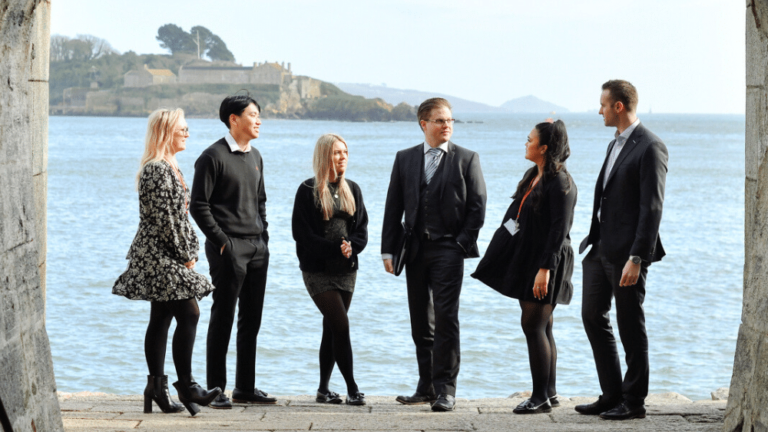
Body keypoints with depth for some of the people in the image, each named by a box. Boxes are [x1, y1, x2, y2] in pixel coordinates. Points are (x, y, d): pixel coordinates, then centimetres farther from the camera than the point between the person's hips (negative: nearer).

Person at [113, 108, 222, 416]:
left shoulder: (168, 167, 17)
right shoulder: (157, 170, -16)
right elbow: (164, 218, -19)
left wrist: (188, 252, 12)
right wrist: (186, 255, -13)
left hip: (159, 258, 11)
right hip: (161, 255, -11)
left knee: (161, 319, 10)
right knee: (188, 313, -13)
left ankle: (157, 389, 14)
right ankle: (185, 385, -9)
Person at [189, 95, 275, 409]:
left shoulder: (255, 157, 15)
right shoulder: (213, 157, -8)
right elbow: (198, 206, -10)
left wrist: (264, 236, 13)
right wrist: (221, 241, -13)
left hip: (257, 248, 7)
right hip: (229, 249, -7)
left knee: (251, 320, 10)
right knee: (223, 318, -3)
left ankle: (245, 387, 18)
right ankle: (216, 389, 3)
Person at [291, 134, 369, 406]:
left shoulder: (352, 190, 12)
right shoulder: (308, 190, -4)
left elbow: (362, 228, 8)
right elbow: (302, 233, -9)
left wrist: (351, 247, -13)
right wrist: (336, 249, -17)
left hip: (346, 270, 5)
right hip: (318, 270, -5)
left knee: (332, 329, 9)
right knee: (341, 325, -12)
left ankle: (323, 389, 16)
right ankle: (352, 389, -7)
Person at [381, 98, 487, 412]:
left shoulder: (467, 159, 3)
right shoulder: (405, 159, 11)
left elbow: (477, 206, 1)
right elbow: (393, 207, 10)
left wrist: (462, 244, -8)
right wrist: (388, 250, 4)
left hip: (448, 249, -4)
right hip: (415, 250, 4)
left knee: (445, 318, -10)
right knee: (420, 321, 8)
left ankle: (445, 390, -6)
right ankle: (426, 387, 17)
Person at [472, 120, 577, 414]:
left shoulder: (559, 182, -16)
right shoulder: (532, 177, 13)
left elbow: (559, 229, -20)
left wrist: (545, 268, -24)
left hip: (547, 261, -9)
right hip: (525, 258, 9)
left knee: (533, 325, -9)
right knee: (541, 327, 12)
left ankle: (541, 397, -3)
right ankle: (549, 393, 18)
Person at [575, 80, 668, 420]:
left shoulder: (650, 147, -13)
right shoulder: (615, 144, 17)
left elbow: (652, 207, -18)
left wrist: (636, 258, -22)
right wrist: (594, 240, 16)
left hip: (627, 252, -9)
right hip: (601, 248, 9)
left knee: (630, 326, -1)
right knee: (592, 316, 10)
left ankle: (633, 402, 10)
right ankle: (612, 395, 19)